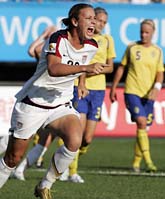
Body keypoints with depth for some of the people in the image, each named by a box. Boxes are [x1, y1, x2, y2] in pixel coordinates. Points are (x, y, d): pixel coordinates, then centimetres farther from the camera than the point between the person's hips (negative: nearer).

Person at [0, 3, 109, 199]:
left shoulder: (91, 46, -1)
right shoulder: (58, 39, -21)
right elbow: (53, 69, -40)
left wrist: (81, 83, 28)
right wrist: (85, 68, -49)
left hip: (61, 105, 5)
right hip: (32, 104, -4)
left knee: (74, 141, -25)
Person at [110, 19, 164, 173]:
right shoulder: (132, 48, 3)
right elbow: (121, 68, 10)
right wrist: (113, 89, 11)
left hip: (148, 95, 3)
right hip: (132, 92, -3)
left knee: (143, 128, 6)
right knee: (141, 123, -19)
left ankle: (136, 162, 22)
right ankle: (148, 162, -22)